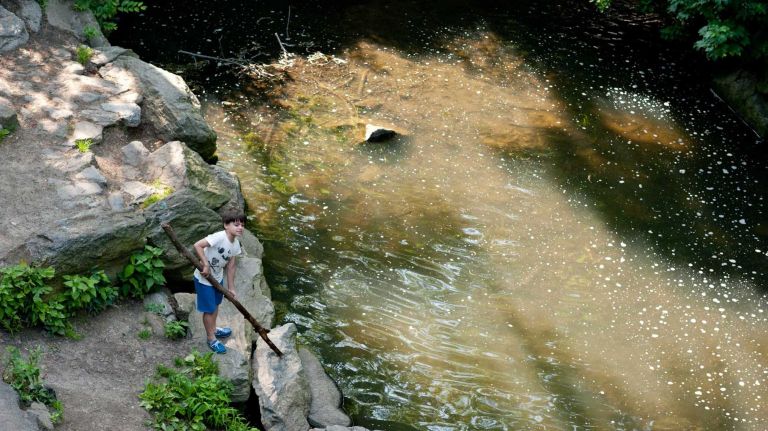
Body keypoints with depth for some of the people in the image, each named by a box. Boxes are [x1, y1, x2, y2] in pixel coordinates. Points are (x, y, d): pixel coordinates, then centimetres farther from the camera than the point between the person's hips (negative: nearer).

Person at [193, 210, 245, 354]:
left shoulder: (236, 244, -5)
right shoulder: (219, 237, -32)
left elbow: (230, 266, 4)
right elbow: (197, 245, -37)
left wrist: (231, 287, 7)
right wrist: (206, 265, -34)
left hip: (218, 277, 8)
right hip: (204, 279, -8)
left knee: (215, 304, 26)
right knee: (209, 309, 7)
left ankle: (213, 329, 50)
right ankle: (212, 339, 26)